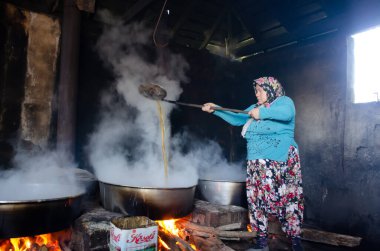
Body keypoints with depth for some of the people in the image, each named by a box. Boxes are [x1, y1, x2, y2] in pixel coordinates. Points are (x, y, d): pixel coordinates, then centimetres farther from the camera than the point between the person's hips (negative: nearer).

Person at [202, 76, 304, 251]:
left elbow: (287, 114, -21)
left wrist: (262, 112, -22)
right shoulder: (255, 107, 21)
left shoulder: (284, 101, 2)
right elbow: (236, 119, 21)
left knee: (288, 199, -3)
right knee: (256, 199, 4)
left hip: (281, 162, -6)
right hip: (257, 164, 7)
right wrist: (215, 109, 14)